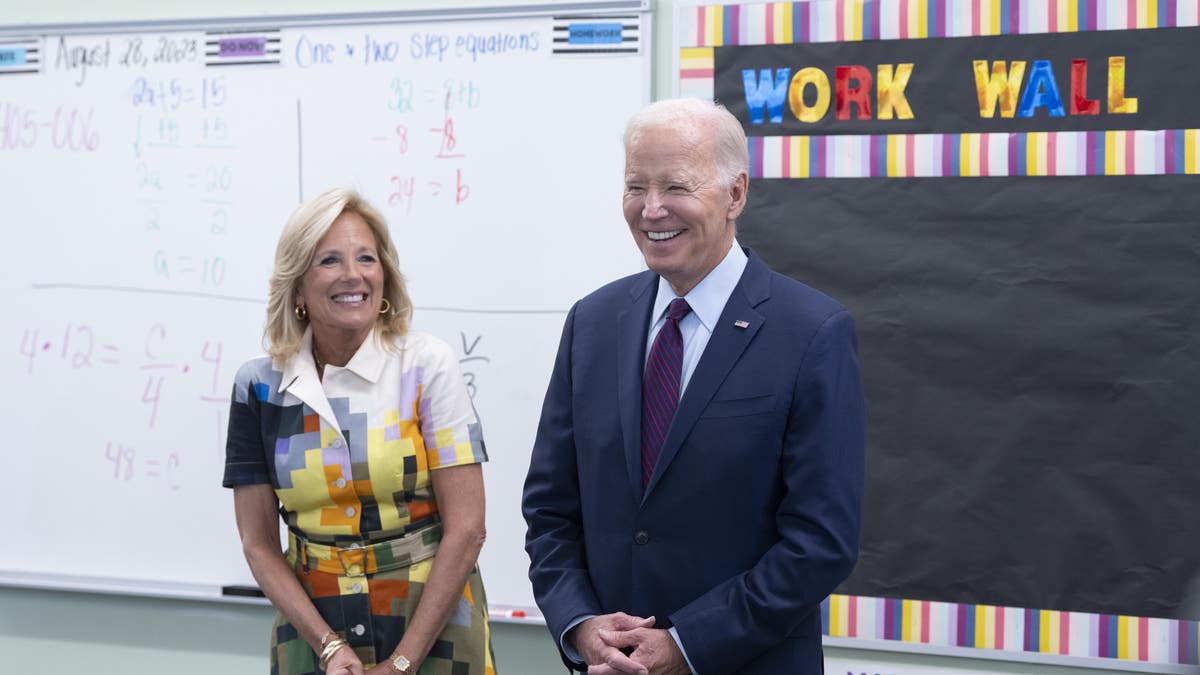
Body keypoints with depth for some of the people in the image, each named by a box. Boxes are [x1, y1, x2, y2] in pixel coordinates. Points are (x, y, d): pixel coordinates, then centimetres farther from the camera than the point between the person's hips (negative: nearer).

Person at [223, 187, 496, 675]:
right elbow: (259, 544, 0)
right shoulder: (260, 387, -2)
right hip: (313, 629, 2)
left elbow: (465, 528, -10)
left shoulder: (427, 366, -8)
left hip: (431, 623, -1)